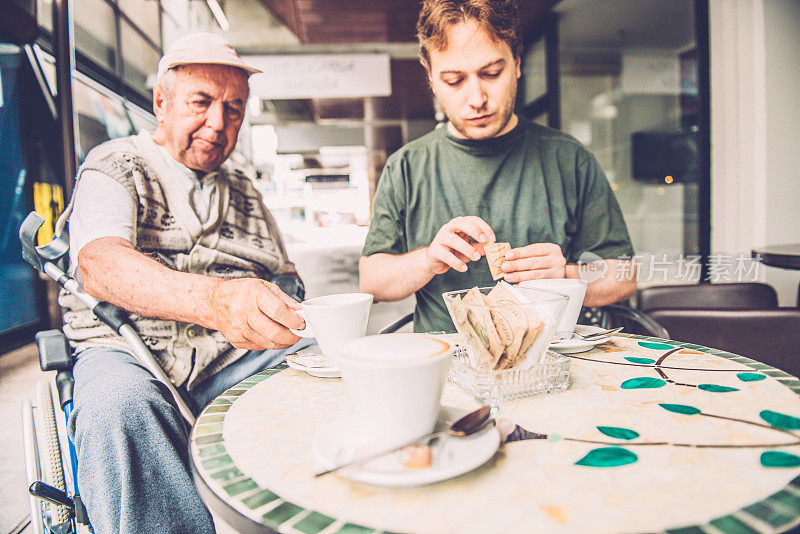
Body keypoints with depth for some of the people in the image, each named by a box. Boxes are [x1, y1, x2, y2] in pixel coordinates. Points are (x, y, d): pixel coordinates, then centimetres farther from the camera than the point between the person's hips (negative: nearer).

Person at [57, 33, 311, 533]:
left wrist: (287, 318, -5)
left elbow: (285, 280, 22)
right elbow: (98, 262, -17)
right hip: (131, 350, -3)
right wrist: (214, 299, -38)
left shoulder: (243, 187, 21)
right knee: (118, 405, -37)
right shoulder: (114, 167, 5)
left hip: (241, 353, 4)